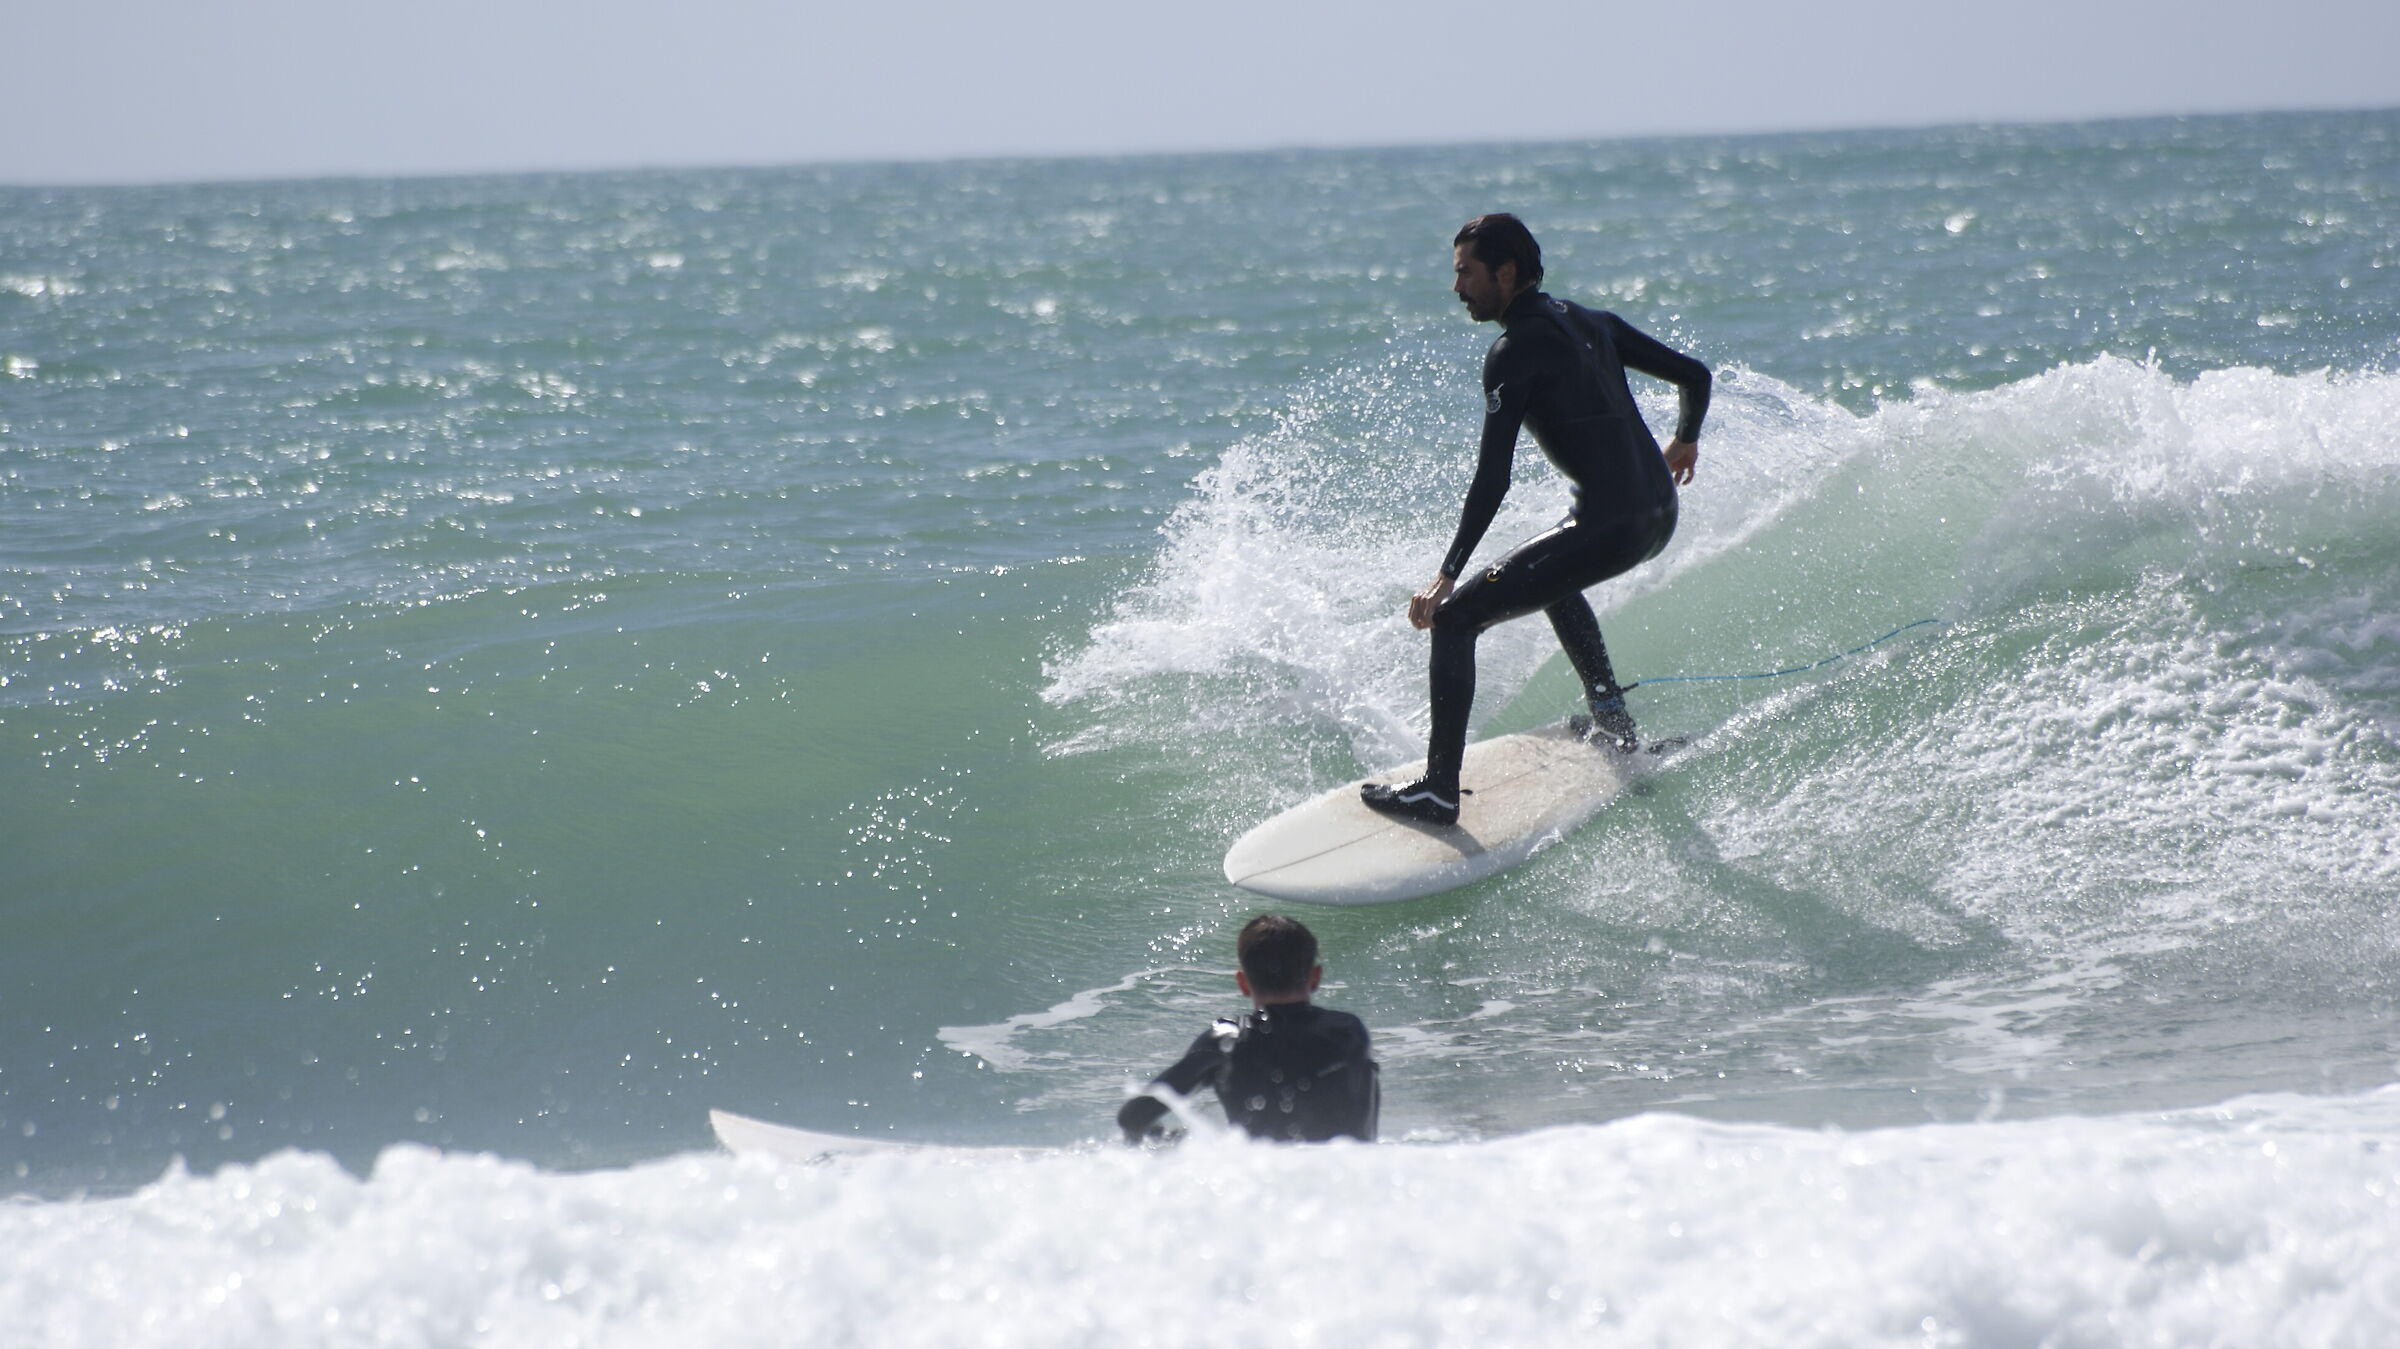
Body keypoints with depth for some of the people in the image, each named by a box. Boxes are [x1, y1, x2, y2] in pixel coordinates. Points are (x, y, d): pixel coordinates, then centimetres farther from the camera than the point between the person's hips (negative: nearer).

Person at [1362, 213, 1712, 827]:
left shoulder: (1514, 350, -9)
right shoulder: (1593, 323, 13)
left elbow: (1492, 480, -16)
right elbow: (1694, 375, 18)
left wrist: (1447, 576, -15)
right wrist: (1684, 442, 39)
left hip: (1608, 527, -9)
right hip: (1660, 515, 9)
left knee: (1455, 617, -6)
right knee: (1552, 576, 38)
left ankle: (1439, 789, -9)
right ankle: (1616, 728, 37)